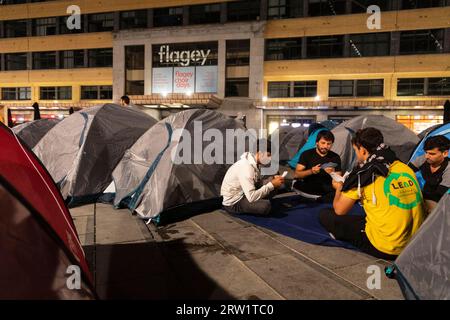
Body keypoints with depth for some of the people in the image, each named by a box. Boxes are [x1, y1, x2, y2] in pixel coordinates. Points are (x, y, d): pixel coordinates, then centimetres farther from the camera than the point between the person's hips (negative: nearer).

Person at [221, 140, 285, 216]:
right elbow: (252, 197, -34)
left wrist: (273, 180, -10)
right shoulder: (246, 167, -29)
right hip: (233, 203, -9)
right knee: (266, 205, -29)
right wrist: (271, 184, -27)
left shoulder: (254, 162, 0)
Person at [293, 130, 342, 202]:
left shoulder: (335, 157, 8)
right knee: (297, 185, -34)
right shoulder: (307, 154, 3)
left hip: (327, 188, 1)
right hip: (309, 188, 0)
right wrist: (310, 171, -22)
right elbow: (296, 175, -4)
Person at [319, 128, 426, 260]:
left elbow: (339, 210, -4)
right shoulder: (406, 168, 5)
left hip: (383, 250, -7)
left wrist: (339, 188, 17)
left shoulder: (364, 174, -13)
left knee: (325, 215, 1)